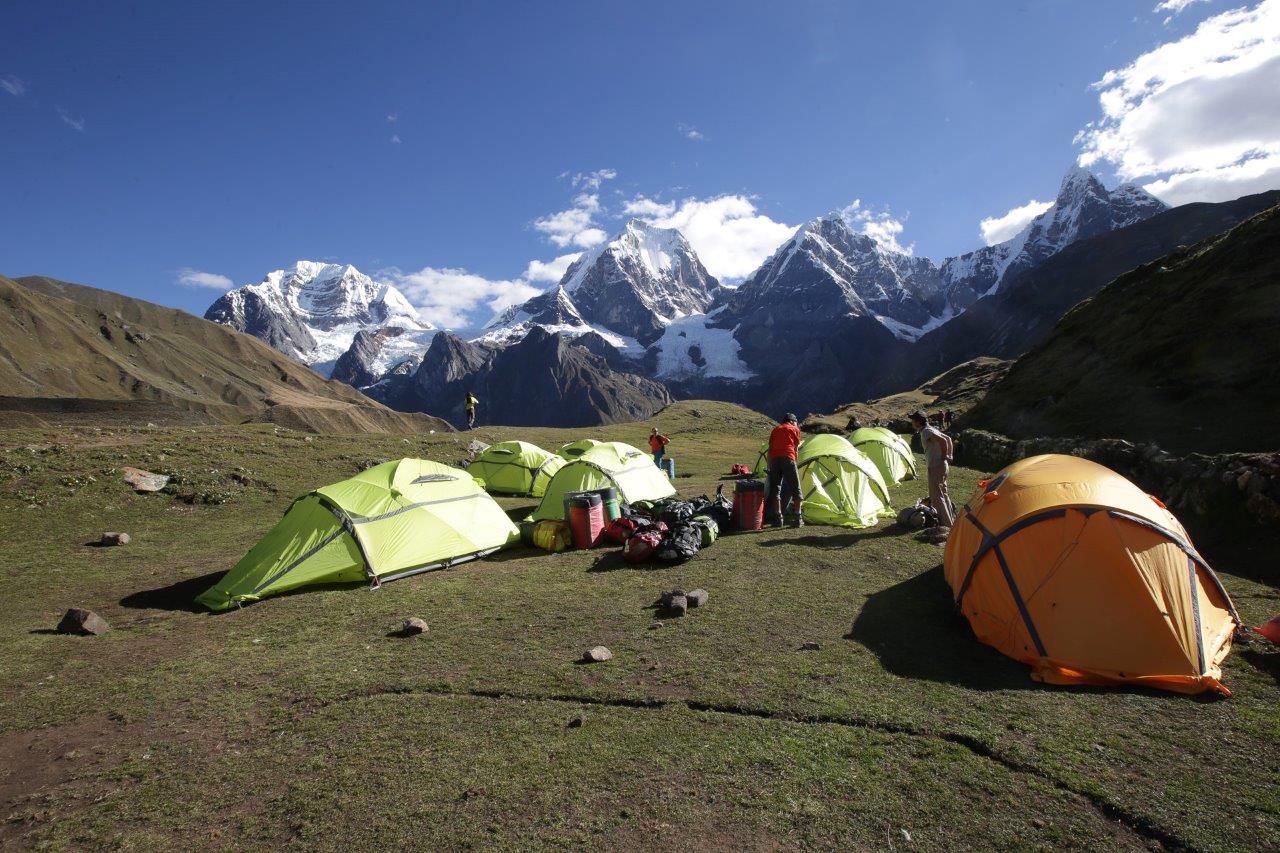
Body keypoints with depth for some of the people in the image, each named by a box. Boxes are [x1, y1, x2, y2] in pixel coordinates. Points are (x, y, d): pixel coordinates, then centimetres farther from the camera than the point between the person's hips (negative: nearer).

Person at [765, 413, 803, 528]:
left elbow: (770, 448, 17)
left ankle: (778, 518, 5)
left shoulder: (775, 429, 23)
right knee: (795, 488, 5)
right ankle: (798, 518, 5)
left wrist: (769, 466, 18)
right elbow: (796, 446, 15)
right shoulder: (795, 429, 15)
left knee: (775, 489, 7)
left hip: (774, 459, 3)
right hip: (787, 458, -3)